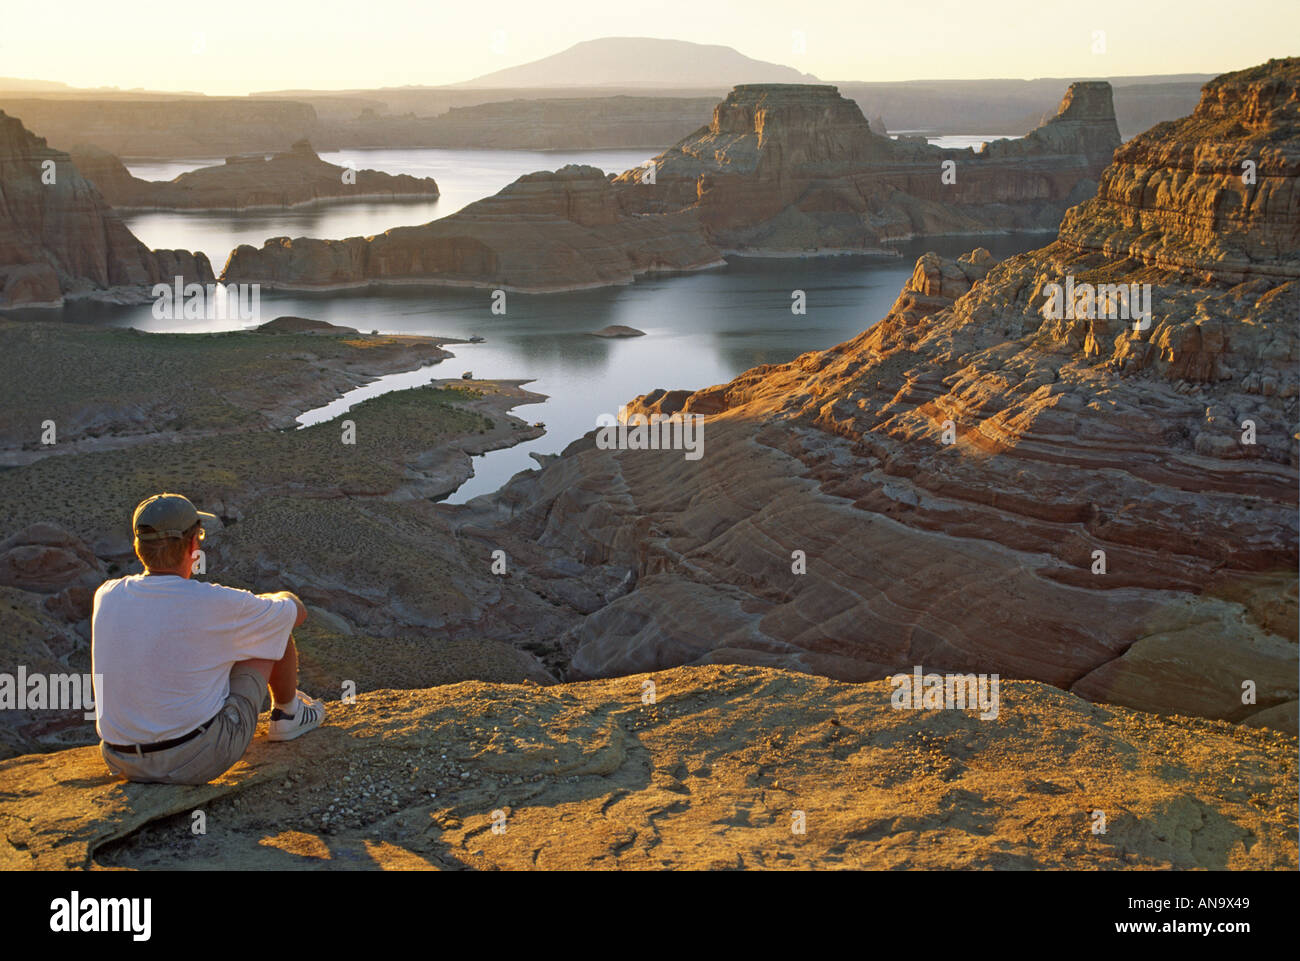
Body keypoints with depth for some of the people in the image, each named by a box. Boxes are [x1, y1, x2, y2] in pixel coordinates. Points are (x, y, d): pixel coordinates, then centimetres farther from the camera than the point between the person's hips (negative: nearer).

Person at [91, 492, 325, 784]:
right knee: (273, 630, 9)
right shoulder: (215, 603, -17)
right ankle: (286, 716, 34)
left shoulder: (106, 596, -4)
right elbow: (295, 611, 2)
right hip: (199, 762, -5)